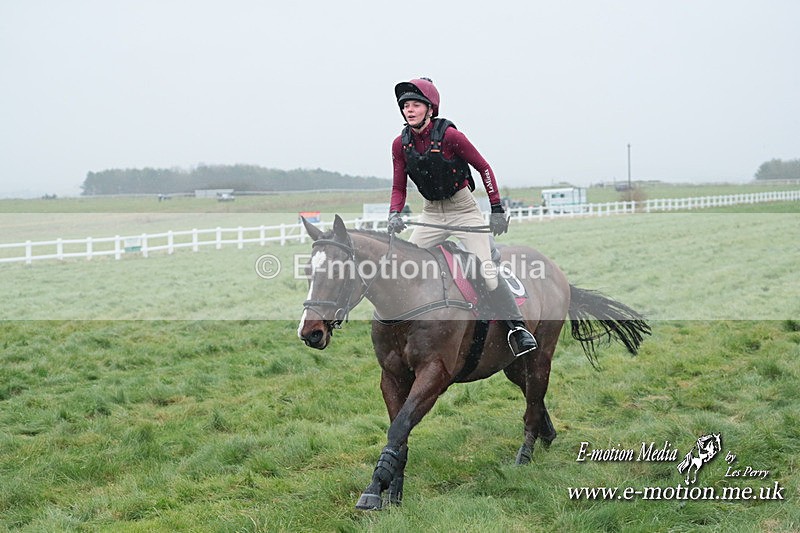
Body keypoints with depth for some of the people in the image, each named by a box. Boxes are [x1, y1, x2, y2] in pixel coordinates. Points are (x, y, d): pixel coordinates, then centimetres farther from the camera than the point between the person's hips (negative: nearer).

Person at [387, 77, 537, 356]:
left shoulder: (449, 135, -17)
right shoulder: (401, 144, -4)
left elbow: (484, 168, -8)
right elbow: (399, 188, 2)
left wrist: (497, 209, -9)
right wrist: (394, 215, -18)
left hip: (463, 209, -5)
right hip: (431, 214, 5)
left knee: (487, 270, -16)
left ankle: (516, 326, -9)